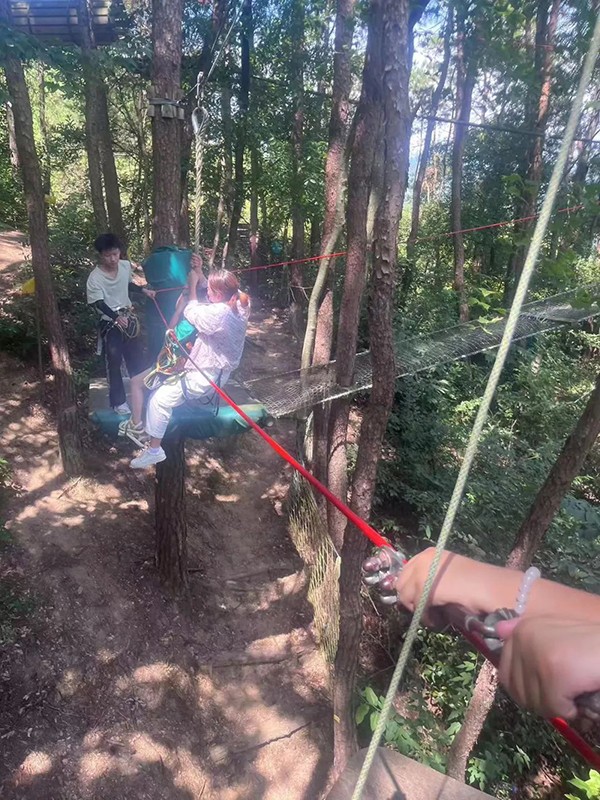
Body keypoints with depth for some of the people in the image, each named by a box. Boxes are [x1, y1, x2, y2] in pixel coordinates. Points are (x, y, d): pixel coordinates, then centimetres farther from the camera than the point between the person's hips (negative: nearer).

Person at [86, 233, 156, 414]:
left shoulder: (126, 266, -3)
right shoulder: (95, 277, -19)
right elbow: (99, 303, -23)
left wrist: (143, 290, 2)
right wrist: (116, 317, -37)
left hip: (129, 317, 5)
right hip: (110, 323, -5)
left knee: (137, 357, 13)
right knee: (114, 362, -3)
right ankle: (118, 401, 10)